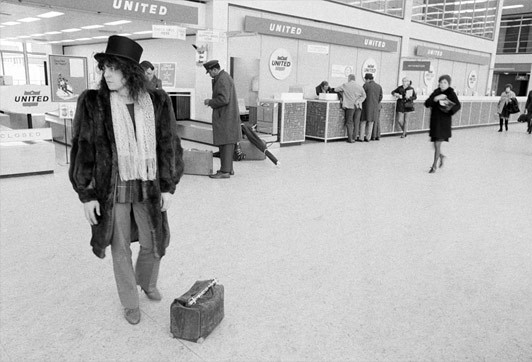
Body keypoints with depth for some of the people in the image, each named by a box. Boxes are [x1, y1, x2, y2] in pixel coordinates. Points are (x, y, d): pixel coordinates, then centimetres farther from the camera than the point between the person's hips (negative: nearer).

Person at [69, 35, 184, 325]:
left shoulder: (157, 102, -5)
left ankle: (147, 282, 46)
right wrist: (86, 195, -8)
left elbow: (169, 146, -1)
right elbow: (82, 150, -6)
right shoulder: (93, 103, -9)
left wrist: (168, 187, -4)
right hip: (111, 189, -1)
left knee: (153, 243, 13)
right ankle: (130, 302, 33)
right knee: (120, 249, 11)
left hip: (148, 188, 2)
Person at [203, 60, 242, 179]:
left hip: (225, 117, -11)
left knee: (225, 143, -8)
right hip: (227, 116, 11)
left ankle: (225, 171, -4)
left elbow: (223, 99, -24)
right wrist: (214, 82, 11)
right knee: (227, 143, 14)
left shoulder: (222, 79, -16)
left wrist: (210, 102, -12)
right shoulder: (225, 77, 17)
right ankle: (228, 168, 21)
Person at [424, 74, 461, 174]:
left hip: (444, 122, -5)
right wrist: (435, 98, -20)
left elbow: (458, 105, -20)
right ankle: (441, 156, 43)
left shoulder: (451, 93, -7)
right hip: (434, 120, 5)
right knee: (436, 144, 14)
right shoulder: (436, 92, 7)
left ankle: (434, 165, 8)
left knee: (437, 144, -5)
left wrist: (450, 110, -39)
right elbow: (426, 103, -3)